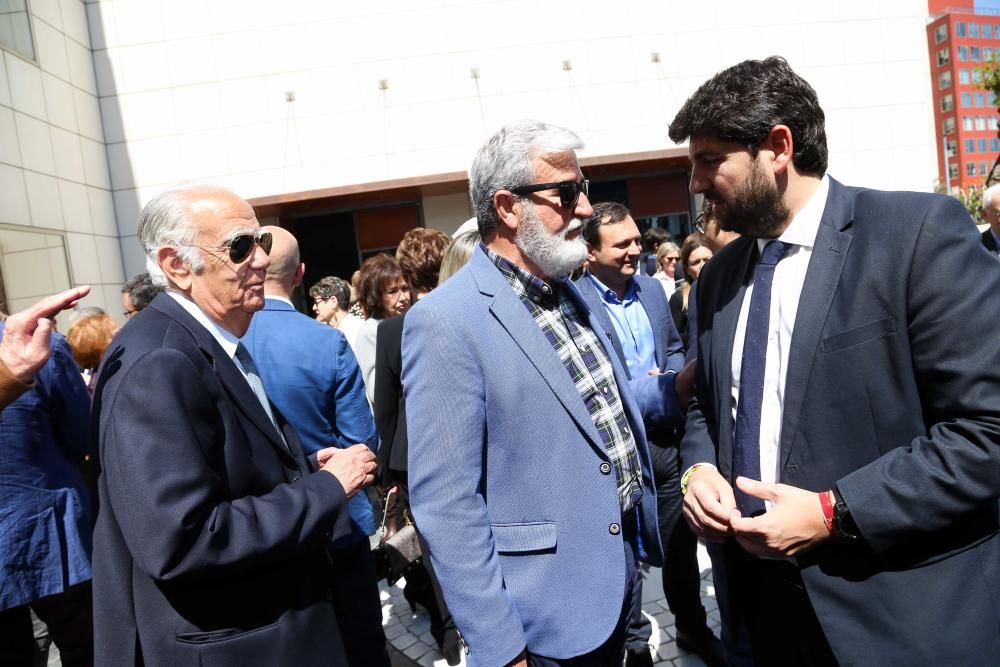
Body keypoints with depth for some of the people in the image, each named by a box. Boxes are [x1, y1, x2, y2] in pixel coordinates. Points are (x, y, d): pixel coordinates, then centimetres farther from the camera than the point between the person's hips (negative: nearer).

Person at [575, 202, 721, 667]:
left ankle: (692, 628, 41)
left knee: (680, 540, 19)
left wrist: (669, 378, -4)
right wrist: (648, 389, -15)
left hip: (665, 436, 6)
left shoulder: (651, 288, 6)